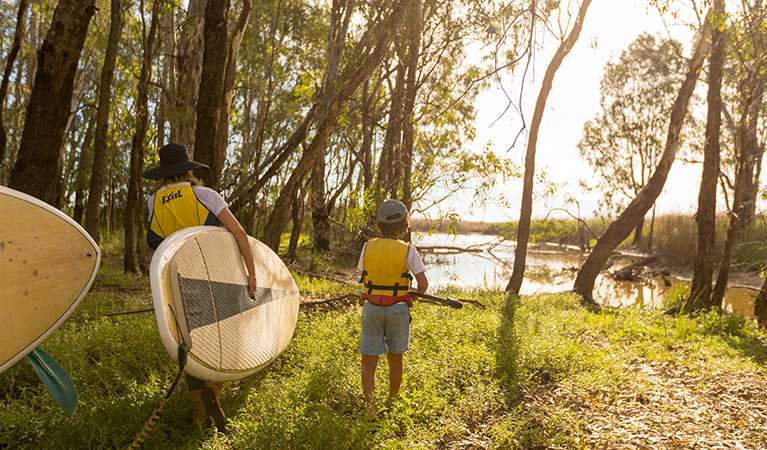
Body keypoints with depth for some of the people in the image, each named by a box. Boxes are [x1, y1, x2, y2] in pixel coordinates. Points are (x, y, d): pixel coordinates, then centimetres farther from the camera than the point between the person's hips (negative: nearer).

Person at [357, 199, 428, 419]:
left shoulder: (368, 247, -3)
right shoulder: (408, 251, -10)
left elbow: (364, 276, 9)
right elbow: (423, 284, -10)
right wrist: (417, 291, 13)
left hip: (372, 308, 1)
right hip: (397, 310, 0)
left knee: (369, 361, 7)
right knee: (395, 358, 19)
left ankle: (369, 403, -10)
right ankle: (393, 401, 36)